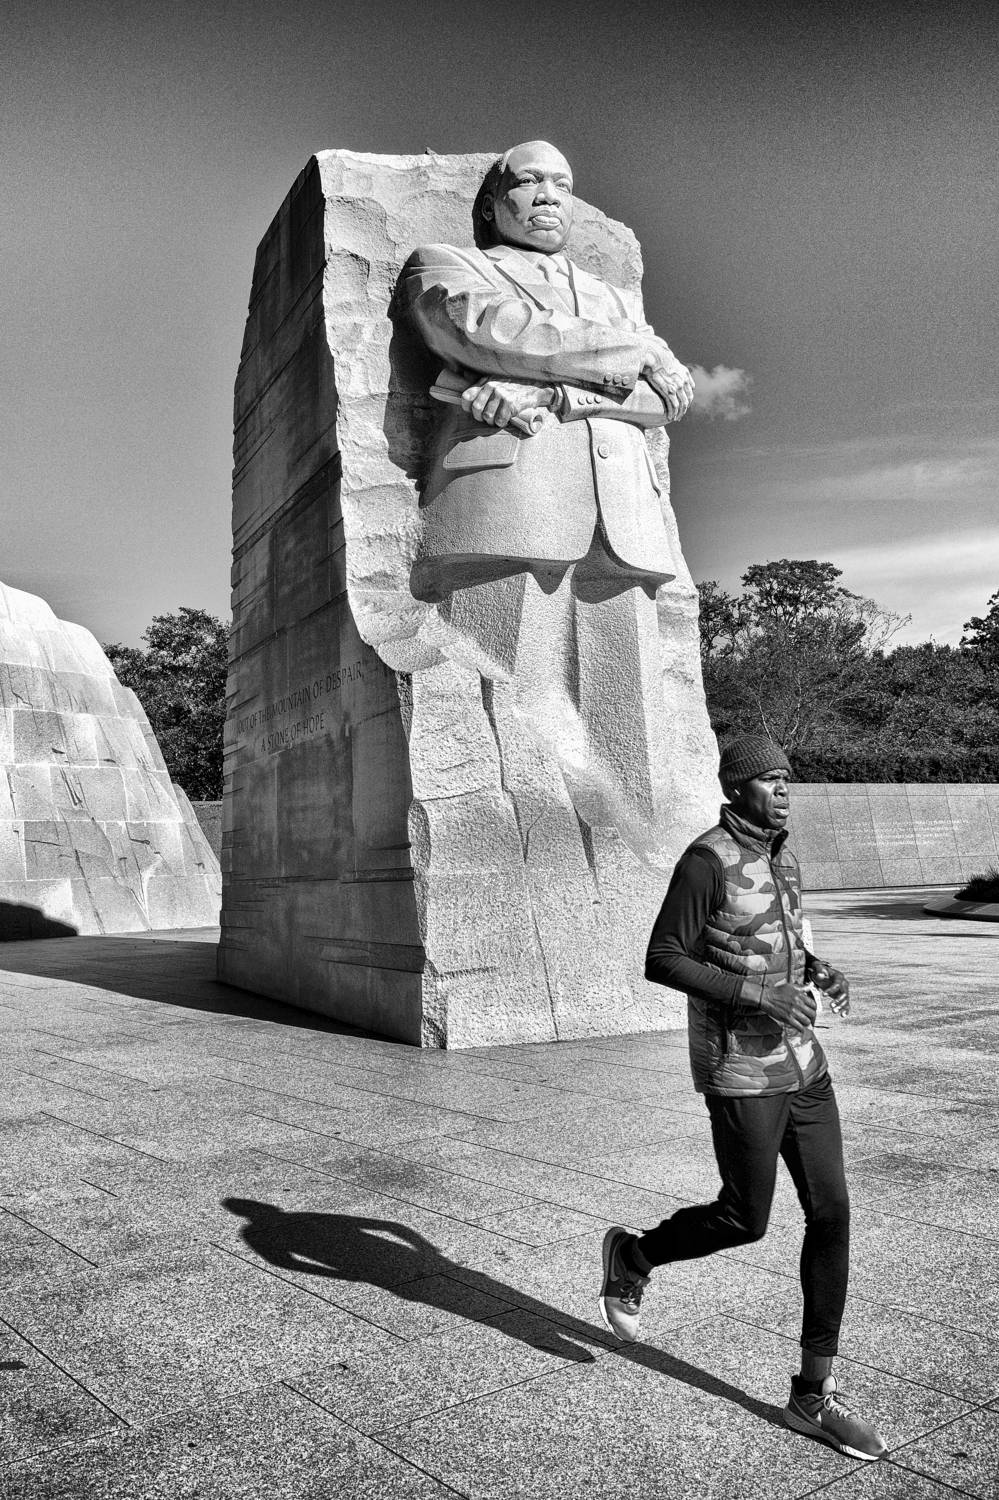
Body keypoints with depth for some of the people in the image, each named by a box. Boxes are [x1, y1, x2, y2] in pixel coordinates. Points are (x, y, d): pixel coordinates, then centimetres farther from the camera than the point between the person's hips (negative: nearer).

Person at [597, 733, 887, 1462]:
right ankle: (633, 1255, 30)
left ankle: (815, 1393, 15)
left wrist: (820, 971, 3)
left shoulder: (780, 854, 9)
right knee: (745, 1221, 2)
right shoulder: (706, 860, -17)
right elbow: (662, 961, -17)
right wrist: (755, 994, -24)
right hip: (739, 1072, -8)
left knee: (831, 1215, 4)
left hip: (801, 1062, 8)